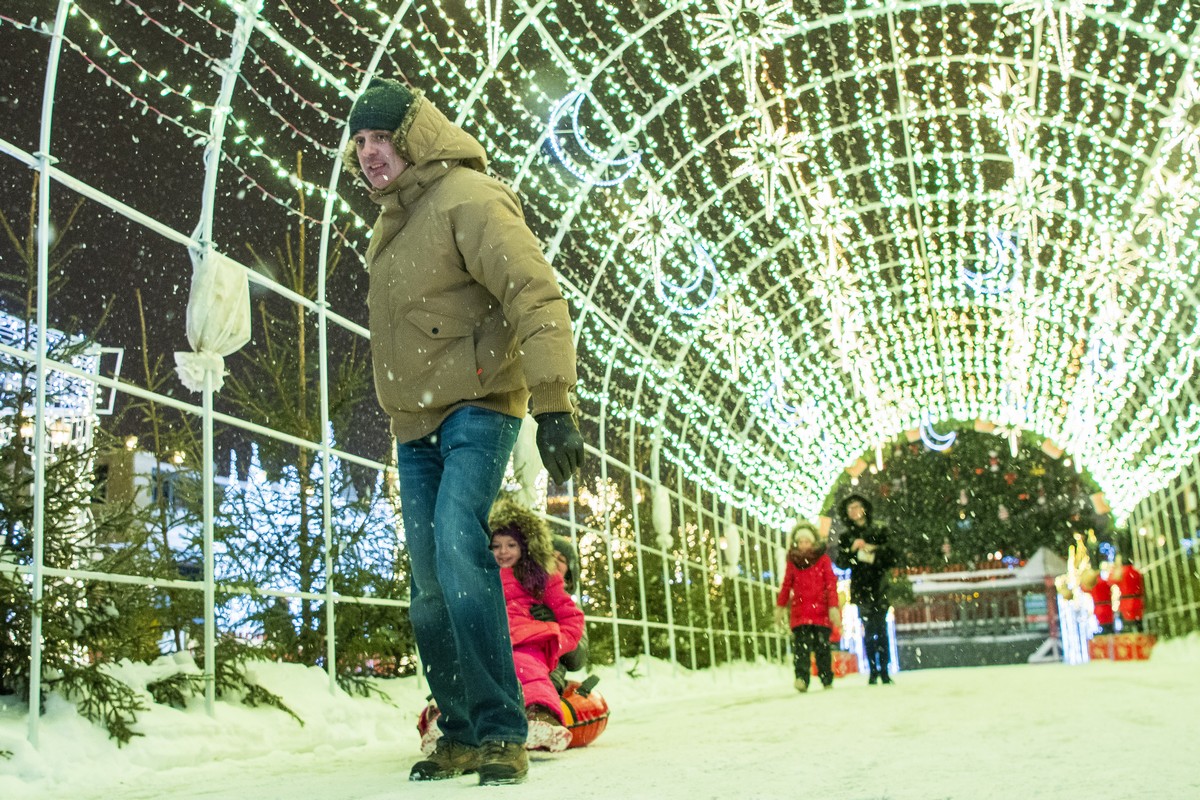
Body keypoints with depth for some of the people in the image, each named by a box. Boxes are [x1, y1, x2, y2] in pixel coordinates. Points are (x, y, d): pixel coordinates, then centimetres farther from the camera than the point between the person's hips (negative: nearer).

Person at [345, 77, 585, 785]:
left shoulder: (468, 197, -10)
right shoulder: (392, 225, 18)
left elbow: (535, 295, -21)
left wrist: (553, 404, -30)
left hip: (476, 408, -8)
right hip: (415, 426, 8)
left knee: (458, 547, -24)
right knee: (431, 587, 6)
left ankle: (501, 731, -17)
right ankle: (462, 732, 16)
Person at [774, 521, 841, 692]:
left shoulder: (823, 559, 3)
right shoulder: (792, 561, 10)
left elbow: (831, 584, -2)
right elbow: (786, 585, 19)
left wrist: (833, 607, -11)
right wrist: (780, 606, 20)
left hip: (821, 611, -1)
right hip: (800, 611, 1)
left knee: (822, 646, 2)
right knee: (801, 645, -13)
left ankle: (827, 680, 14)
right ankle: (801, 677, -20)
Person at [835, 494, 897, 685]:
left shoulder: (879, 531, 10)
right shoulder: (846, 537, 10)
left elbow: (892, 556, 3)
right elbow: (842, 563, 1)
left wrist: (873, 551, -12)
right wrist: (852, 550, -16)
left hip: (879, 585, 0)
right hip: (861, 588, 0)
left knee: (881, 629, -5)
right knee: (869, 630, -4)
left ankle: (884, 670, -2)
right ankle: (873, 671, -1)